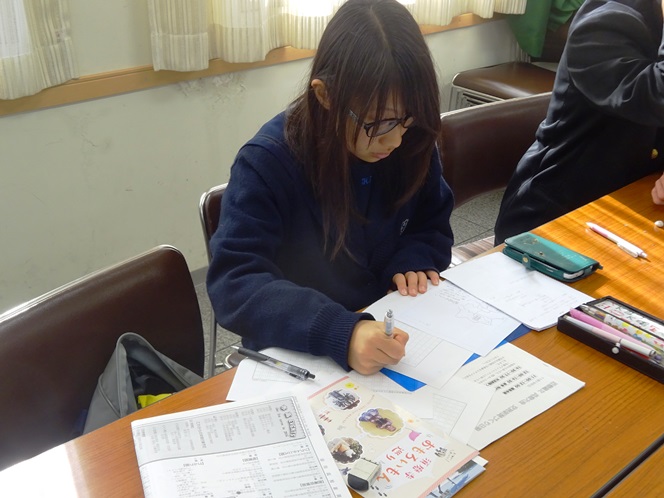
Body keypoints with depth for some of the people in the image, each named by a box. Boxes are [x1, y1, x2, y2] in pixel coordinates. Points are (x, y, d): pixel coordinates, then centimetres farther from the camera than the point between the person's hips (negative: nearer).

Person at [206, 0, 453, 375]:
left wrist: (412, 261, -13)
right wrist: (340, 333, -40)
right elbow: (233, 284, -28)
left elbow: (434, 227, 8)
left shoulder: (412, 146, -7)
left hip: (392, 334, 4)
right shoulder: (268, 163, -21)